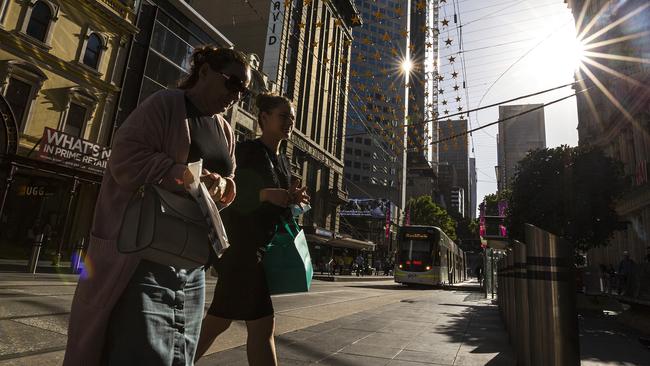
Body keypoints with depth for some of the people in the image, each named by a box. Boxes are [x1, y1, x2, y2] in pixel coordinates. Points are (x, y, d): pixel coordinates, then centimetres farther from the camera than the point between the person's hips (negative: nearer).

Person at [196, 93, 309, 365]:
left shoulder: (282, 161, 17)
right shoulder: (246, 151, -6)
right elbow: (233, 198, -14)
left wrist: (292, 200, -2)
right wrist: (265, 193, -29)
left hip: (262, 246, 8)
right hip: (241, 245, -8)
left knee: (220, 319, 13)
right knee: (262, 324, -6)